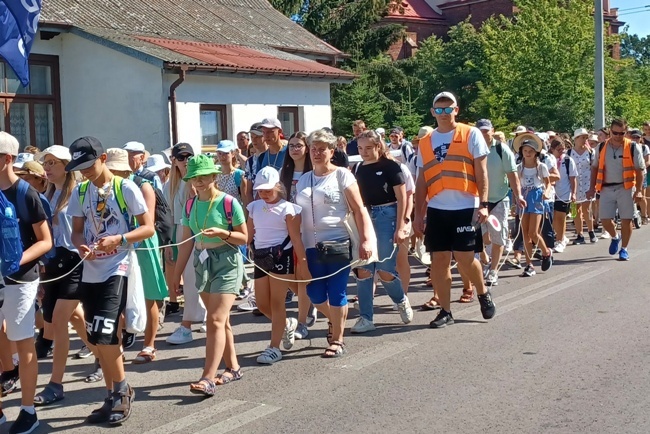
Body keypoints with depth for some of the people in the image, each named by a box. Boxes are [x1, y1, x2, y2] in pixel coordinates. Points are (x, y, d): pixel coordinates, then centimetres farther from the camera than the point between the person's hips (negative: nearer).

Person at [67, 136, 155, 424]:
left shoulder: (126, 188, -7)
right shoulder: (80, 192, 8)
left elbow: (148, 228, -7)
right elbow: (77, 230, 11)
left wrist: (118, 239, -22)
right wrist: (80, 246, -12)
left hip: (116, 269, -6)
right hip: (90, 272, 6)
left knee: (104, 335, -15)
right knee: (98, 339, 10)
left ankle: (122, 390, 6)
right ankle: (113, 396, 24)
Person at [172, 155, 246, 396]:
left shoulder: (228, 203, -10)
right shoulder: (190, 206, 6)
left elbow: (244, 238, -6)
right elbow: (186, 242, 11)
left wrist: (222, 233, -23)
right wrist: (177, 274, 10)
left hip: (227, 262, -6)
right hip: (202, 263, 6)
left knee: (215, 320, -13)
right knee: (221, 321, 14)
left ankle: (208, 379, -16)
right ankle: (233, 368, 26)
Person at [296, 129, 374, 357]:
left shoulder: (342, 175, -2)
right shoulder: (303, 180, 13)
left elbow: (359, 210, -6)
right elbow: (297, 213, 18)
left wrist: (365, 240, -14)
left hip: (338, 244, -5)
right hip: (311, 246, 5)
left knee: (337, 293, -1)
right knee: (315, 294, 6)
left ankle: (337, 340, 12)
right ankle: (334, 320, 36)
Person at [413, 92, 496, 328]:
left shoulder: (471, 134, 1)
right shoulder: (425, 142, 12)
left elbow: (481, 171, -2)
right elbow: (422, 180, 14)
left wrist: (483, 204, -11)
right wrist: (418, 213, 9)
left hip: (465, 206, -4)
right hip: (436, 209, 4)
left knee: (464, 258, -4)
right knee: (439, 259, 4)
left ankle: (483, 293, 25)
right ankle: (445, 311, 14)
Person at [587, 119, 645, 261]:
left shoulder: (633, 148, -3)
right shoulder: (601, 147, 5)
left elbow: (639, 170, -3)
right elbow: (595, 168, 12)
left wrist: (639, 189, -10)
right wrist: (592, 188, 8)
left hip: (626, 188, -2)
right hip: (606, 189, 2)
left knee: (626, 220, 1)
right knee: (605, 220, 0)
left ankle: (623, 249, 17)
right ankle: (615, 237, 31)